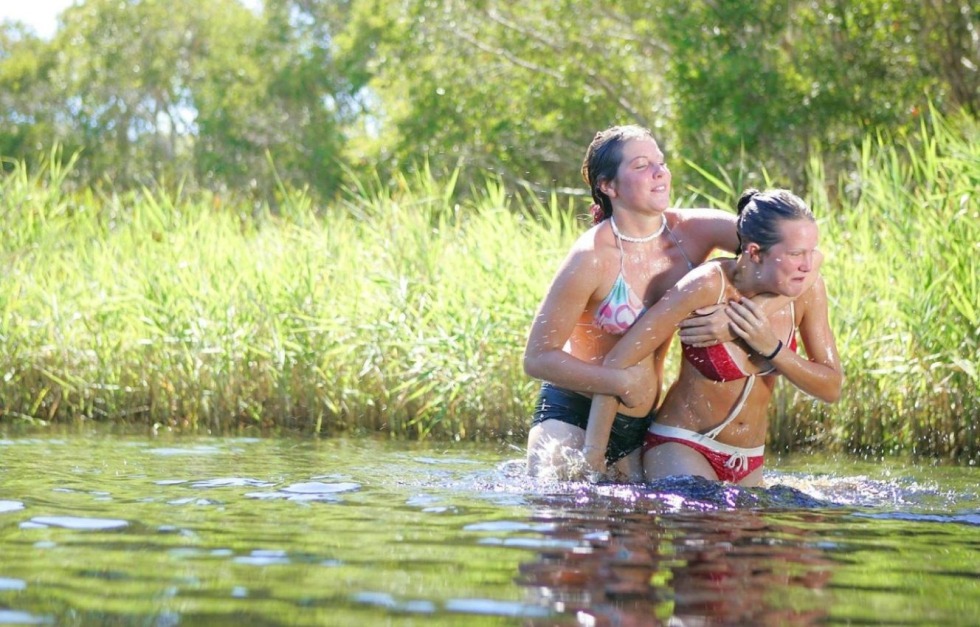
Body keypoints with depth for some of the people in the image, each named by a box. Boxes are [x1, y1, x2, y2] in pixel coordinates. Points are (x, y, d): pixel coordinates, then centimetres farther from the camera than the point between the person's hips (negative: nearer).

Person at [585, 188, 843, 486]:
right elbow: (616, 363, -20)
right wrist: (592, 455, -21)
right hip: (679, 449, -6)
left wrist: (773, 349, -21)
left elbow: (832, 388, -4)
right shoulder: (707, 286, -23)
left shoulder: (809, 290, -9)